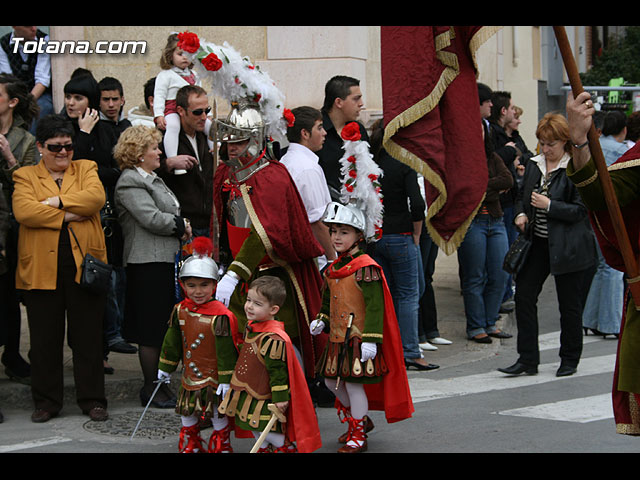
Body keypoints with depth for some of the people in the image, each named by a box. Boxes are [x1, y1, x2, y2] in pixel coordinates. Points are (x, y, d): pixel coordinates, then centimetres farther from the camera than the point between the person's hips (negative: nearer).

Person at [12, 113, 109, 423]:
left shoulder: (86, 169, 13)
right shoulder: (25, 176, 8)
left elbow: (96, 198, -9)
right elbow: (23, 211, -11)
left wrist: (56, 201, -12)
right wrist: (66, 215, -12)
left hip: (84, 265, 1)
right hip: (41, 269, 0)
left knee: (88, 336, 5)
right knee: (44, 339, 6)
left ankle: (92, 399, 15)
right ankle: (46, 401, 16)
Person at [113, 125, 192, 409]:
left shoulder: (151, 179, 20)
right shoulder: (130, 183, -12)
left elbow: (170, 212, 24)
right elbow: (152, 218, -20)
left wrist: (181, 226, 3)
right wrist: (181, 225, -6)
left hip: (165, 260, 10)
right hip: (148, 263, -10)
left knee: (161, 327, 13)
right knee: (152, 330, -3)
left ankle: (158, 384, 20)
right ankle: (151, 389, 4)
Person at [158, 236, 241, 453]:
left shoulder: (221, 316, -20)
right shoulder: (180, 311, -2)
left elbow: (226, 351, -16)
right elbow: (172, 342, 11)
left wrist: (227, 380, -14)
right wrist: (166, 367, 15)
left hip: (214, 378, -6)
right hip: (190, 376, 6)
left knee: (219, 418, 4)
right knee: (187, 417, 16)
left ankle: (222, 447, 21)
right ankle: (190, 447, 33)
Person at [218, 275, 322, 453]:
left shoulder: (273, 339, -27)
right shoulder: (251, 327, 3)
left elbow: (278, 371, -24)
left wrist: (280, 398, -21)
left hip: (264, 401, -9)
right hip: (247, 397, 9)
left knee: (272, 434, 0)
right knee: (261, 438, 22)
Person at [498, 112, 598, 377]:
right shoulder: (534, 164, 9)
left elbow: (581, 209, -13)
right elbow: (522, 195, 21)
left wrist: (549, 205, -19)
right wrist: (521, 214, 1)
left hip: (568, 247, -6)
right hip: (538, 243, 6)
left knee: (569, 305, 5)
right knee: (524, 296, -2)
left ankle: (570, 360, 21)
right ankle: (527, 359, 5)